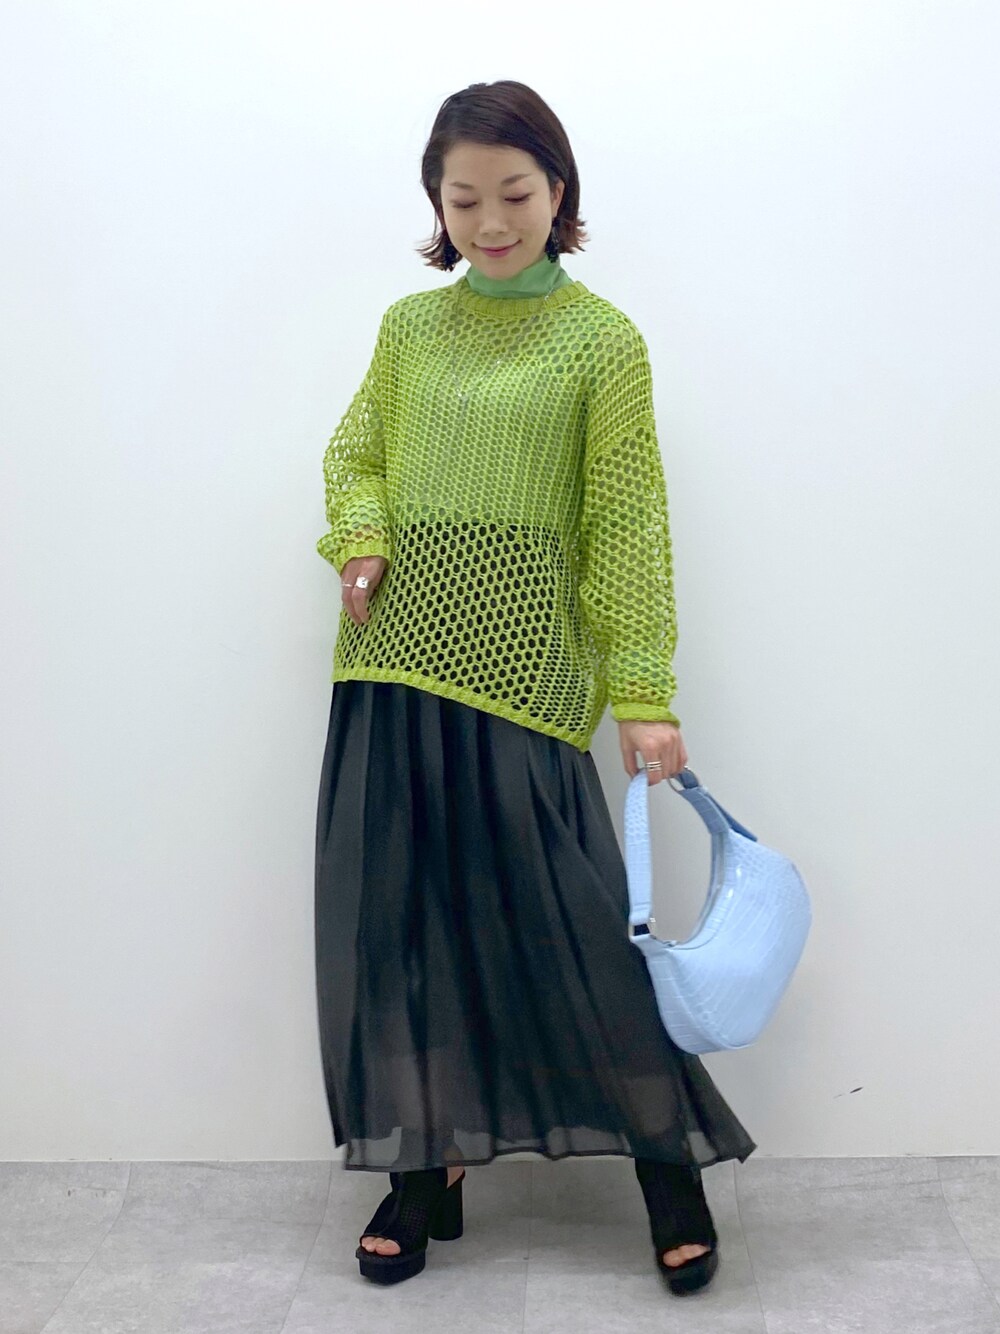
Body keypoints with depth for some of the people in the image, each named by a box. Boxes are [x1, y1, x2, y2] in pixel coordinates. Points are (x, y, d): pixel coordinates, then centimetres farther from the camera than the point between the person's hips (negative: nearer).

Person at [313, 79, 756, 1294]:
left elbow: (629, 522, -4)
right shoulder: (410, 326, 11)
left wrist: (645, 693, -9)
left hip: (521, 673, -4)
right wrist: (362, 540, -2)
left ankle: (670, 1157, 16)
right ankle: (426, 1169, 23)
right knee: (398, 914, 8)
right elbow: (355, 451, 21)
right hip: (393, 665, 5)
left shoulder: (601, 339, -1)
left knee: (566, 914, -4)